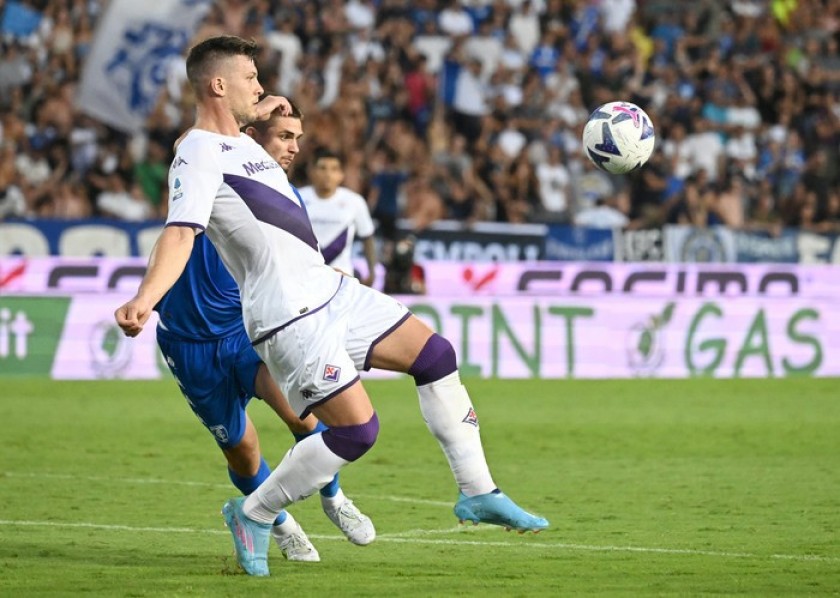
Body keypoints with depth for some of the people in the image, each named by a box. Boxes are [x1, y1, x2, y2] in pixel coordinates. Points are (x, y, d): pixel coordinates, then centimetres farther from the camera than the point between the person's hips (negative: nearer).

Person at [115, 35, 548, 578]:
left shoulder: (240, 141, 15)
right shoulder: (198, 154, -15)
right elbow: (180, 233, -29)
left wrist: (258, 113, 28)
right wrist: (145, 299, -43)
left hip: (332, 290, 10)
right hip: (289, 319, -10)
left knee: (435, 354, 8)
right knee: (357, 429, -15)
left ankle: (477, 493, 17)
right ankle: (254, 515, 5)